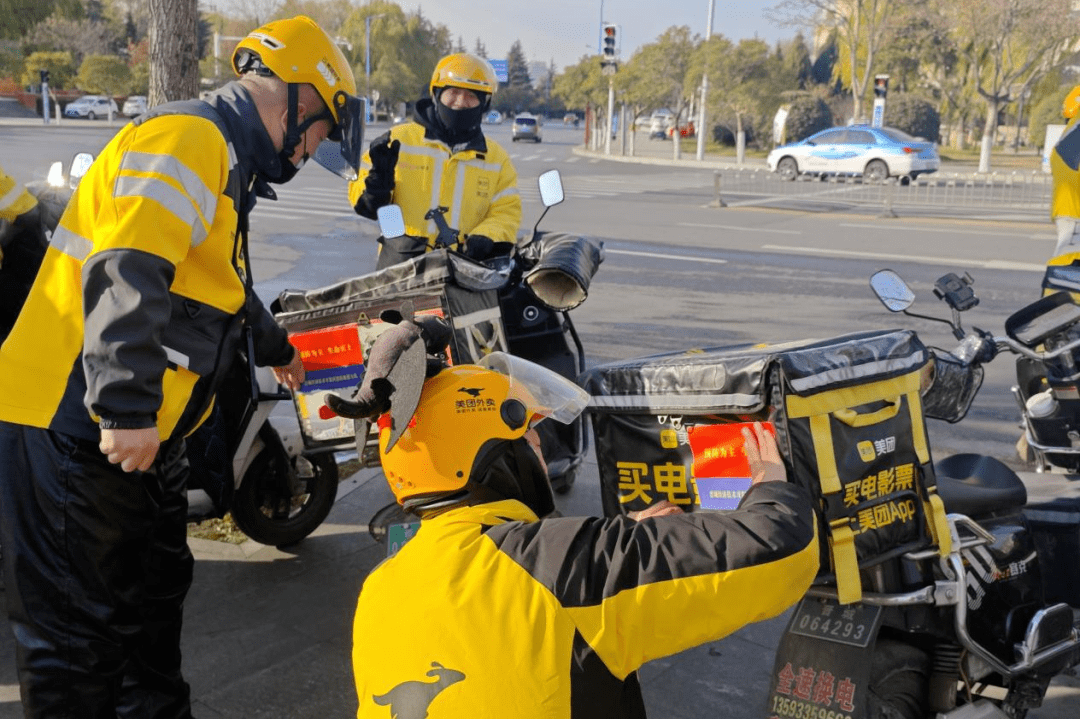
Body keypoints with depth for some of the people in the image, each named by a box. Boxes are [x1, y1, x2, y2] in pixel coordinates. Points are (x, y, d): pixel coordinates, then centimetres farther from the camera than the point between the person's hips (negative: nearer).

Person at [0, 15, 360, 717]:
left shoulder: (224, 160, 20)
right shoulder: (188, 138, -15)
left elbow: (223, 282, 36)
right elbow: (129, 273, -29)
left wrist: (275, 346, 49)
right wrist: (126, 406, -33)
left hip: (139, 431, 10)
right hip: (77, 427, -10)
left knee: (156, 597, 19)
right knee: (78, 627, -1)